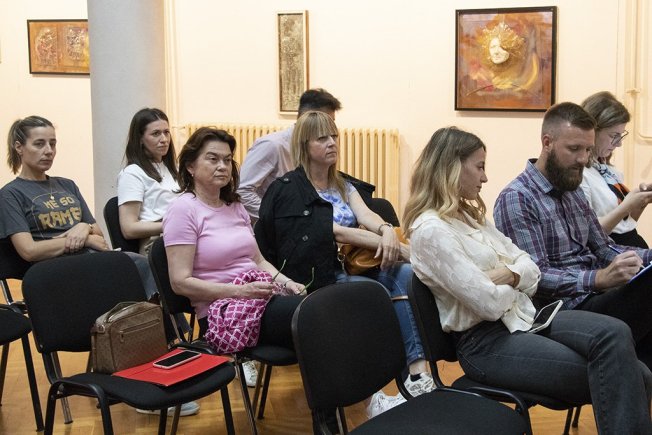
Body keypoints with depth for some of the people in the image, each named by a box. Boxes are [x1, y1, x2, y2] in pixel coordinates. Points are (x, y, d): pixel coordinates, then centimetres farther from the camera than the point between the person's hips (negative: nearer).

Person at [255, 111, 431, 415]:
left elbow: (365, 215, -2)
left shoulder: (342, 186, 18)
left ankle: (418, 371, -29)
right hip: (316, 278, -6)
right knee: (378, 292, -29)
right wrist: (405, 250, -21)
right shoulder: (288, 190, -4)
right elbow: (335, 232, -14)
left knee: (407, 274, -20)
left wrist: (387, 230, -29)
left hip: (352, 267, 6)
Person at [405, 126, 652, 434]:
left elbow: (529, 266, 12)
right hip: (486, 341, -8)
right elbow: (489, 303, -21)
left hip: (521, 316, 8)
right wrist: (515, 286, 1)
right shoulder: (430, 231, -15)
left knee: (615, 334, -20)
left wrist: (507, 276, -11)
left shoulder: (469, 215, 15)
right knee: (612, 377, -22)